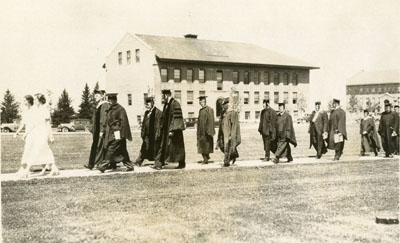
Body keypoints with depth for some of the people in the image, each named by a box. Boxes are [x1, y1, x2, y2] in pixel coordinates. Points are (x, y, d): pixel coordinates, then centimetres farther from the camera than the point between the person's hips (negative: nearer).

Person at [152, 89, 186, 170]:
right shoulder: (166, 104, 12)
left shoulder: (175, 104, -15)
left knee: (177, 146, 1)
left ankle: (182, 164, 14)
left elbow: (176, 118, -20)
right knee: (163, 147, 4)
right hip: (166, 130, 9)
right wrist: (162, 128, 16)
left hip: (172, 130, -9)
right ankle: (159, 164, 4)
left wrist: (172, 130, -23)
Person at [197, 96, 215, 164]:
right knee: (201, 145, 6)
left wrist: (209, 131, -18)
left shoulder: (209, 109, -8)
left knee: (206, 144, -4)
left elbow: (211, 120, -12)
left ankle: (206, 159, 1)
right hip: (201, 131, 7)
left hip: (206, 130, -7)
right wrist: (198, 132, 16)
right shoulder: (200, 110, 15)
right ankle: (205, 158, 14)